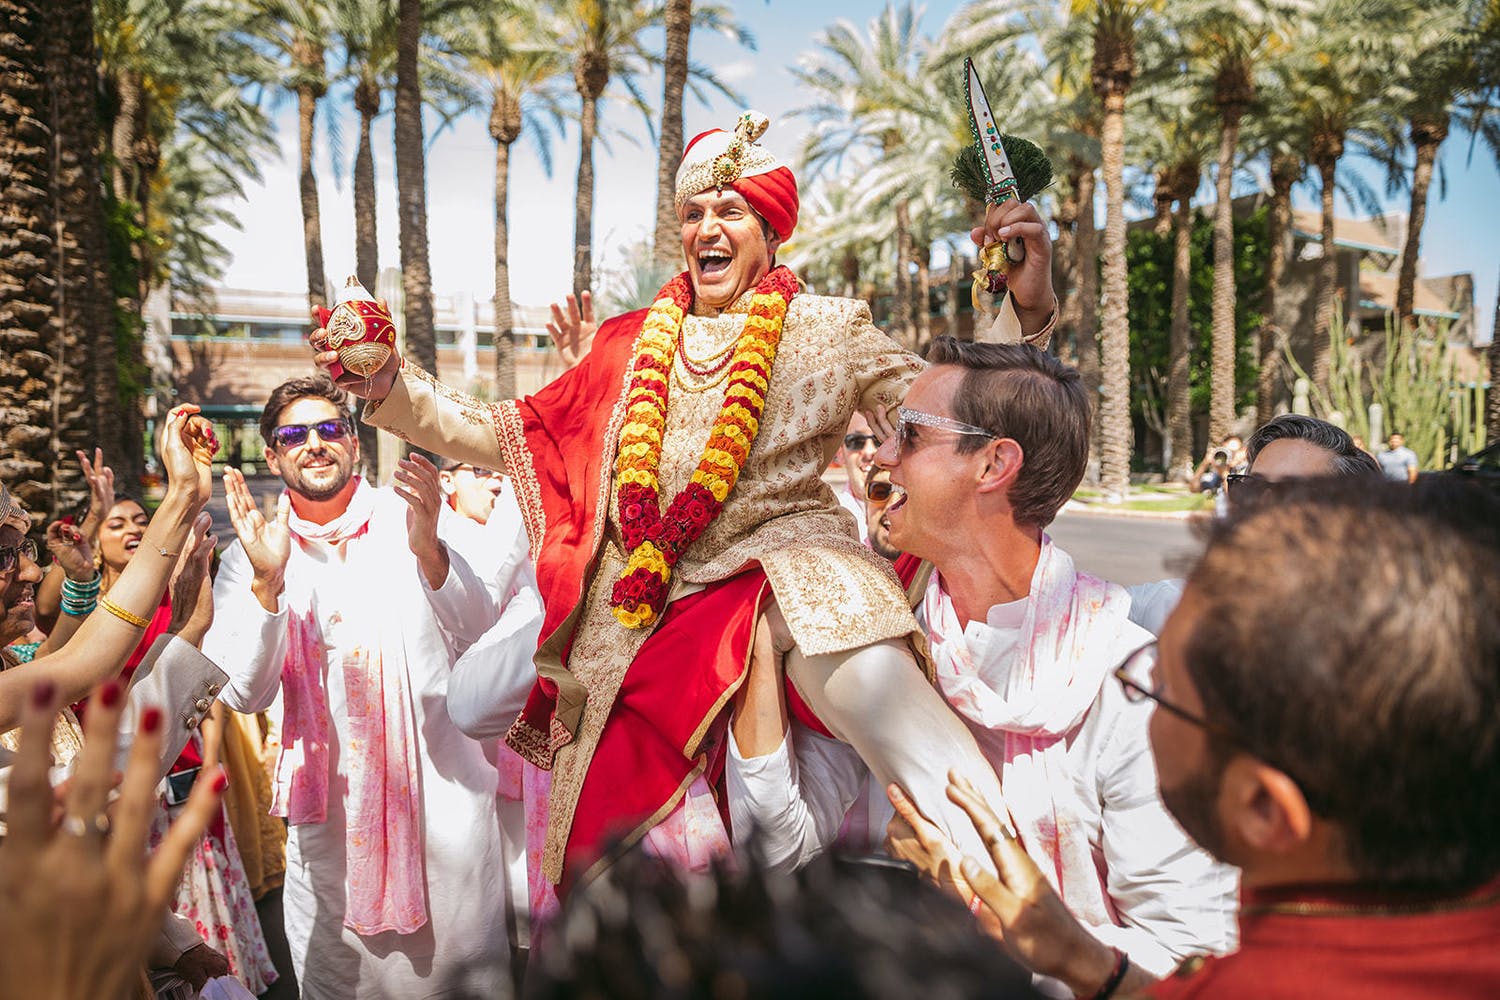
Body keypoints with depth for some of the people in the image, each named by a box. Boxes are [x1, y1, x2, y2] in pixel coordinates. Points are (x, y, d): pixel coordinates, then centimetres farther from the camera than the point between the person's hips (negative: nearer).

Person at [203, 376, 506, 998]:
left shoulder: (411, 520, -2)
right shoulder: (251, 556, 1)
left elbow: (478, 633, -13)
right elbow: (243, 694, -8)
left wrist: (429, 553, -31)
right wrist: (266, 583, -23)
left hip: (442, 793, -1)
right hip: (329, 805, 1)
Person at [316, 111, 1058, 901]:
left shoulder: (827, 330, 10)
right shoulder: (632, 344, 17)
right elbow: (512, 435, 17)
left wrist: (1023, 313, -13)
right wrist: (389, 387, 6)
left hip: (783, 561, -3)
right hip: (641, 612, 4)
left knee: (876, 680, -35)